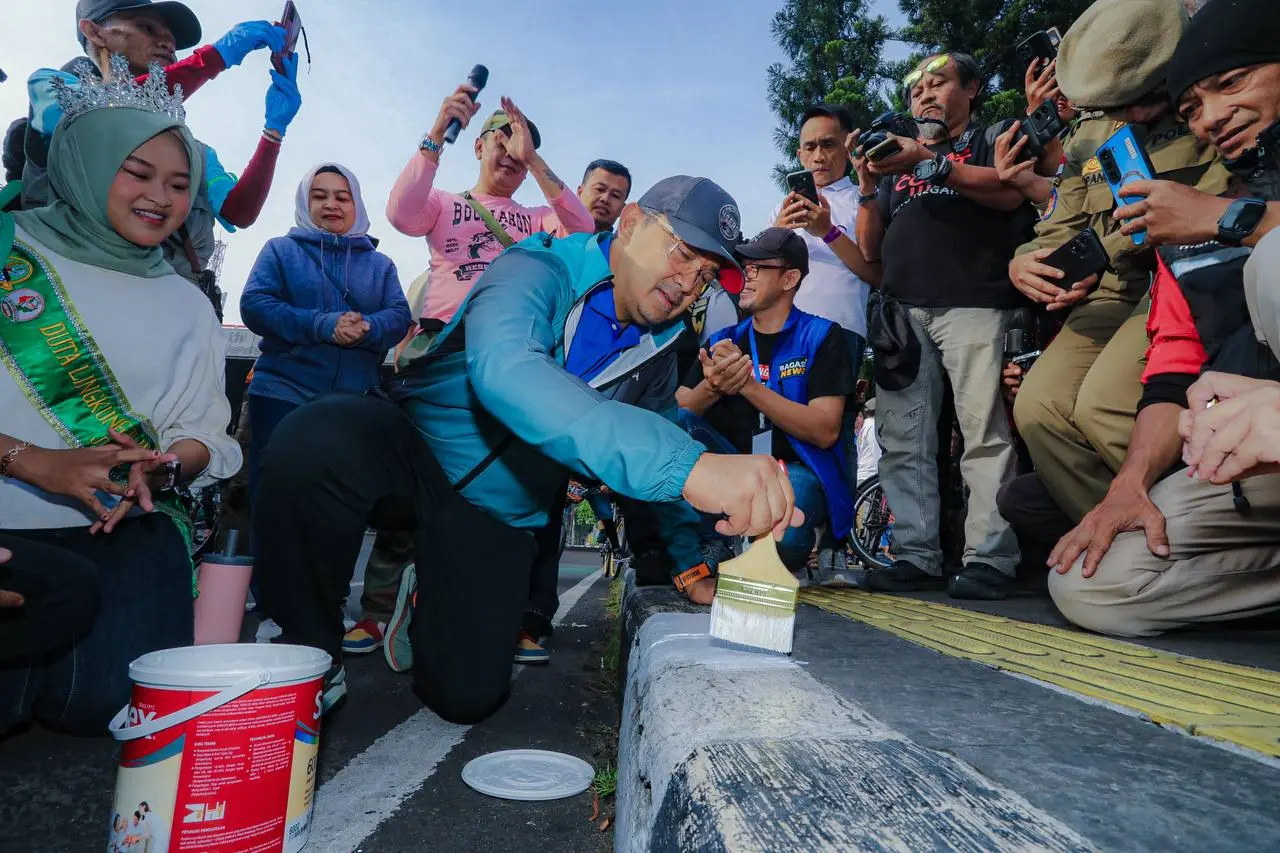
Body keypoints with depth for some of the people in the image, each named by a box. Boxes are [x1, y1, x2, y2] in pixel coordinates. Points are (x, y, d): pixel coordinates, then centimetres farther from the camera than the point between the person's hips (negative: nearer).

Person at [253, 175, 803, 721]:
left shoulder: (662, 344, 1)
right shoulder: (541, 269, -20)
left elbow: (648, 453, 16)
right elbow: (504, 369, -44)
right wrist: (687, 466, -54)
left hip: (499, 514, 5)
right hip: (413, 446, -4)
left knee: (467, 695, -7)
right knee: (314, 445, -37)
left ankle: (431, 600, 28)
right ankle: (311, 657, -11)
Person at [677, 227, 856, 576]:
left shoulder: (822, 337, 1)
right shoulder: (723, 340, 13)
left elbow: (825, 432, -11)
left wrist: (749, 384, -19)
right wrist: (711, 387, -21)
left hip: (796, 471, -4)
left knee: (779, 537, -37)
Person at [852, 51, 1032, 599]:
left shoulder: (992, 137, 20)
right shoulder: (899, 161, 30)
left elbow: (1010, 192, -3)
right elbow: (870, 249, 22)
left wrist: (930, 162, -9)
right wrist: (868, 185, 8)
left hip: (972, 302, -4)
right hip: (903, 310, 4)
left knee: (984, 432, -12)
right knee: (903, 440, -5)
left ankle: (989, 560, -9)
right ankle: (916, 557, -2)